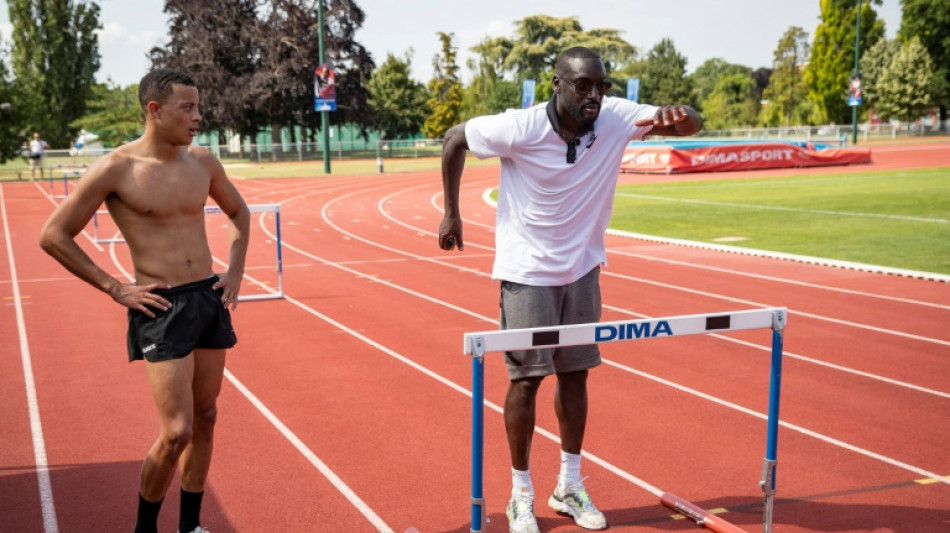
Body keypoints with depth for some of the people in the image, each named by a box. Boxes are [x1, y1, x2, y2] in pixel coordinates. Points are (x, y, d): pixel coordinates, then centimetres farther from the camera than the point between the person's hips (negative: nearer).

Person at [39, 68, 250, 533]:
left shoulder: (202, 162, 5)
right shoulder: (116, 169, -11)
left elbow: (239, 212, 23)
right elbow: (53, 236, -7)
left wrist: (235, 272, 11)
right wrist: (116, 289, -9)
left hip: (210, 300, 6)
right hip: (161, 308, -6)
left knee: (205, 418, 12)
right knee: (177, 432, -9)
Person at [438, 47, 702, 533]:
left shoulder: (616, 118, -11)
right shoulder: (519, 129, -22)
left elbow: (694, 125, -6)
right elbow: (454, 138, -7)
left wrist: (673, 115, -31)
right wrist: (450, 213, -4)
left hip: (582, 270, 4)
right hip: (527, 272, -4)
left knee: (575, 375, 10)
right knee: (526, 379, 0)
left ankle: (569, 485, 27)